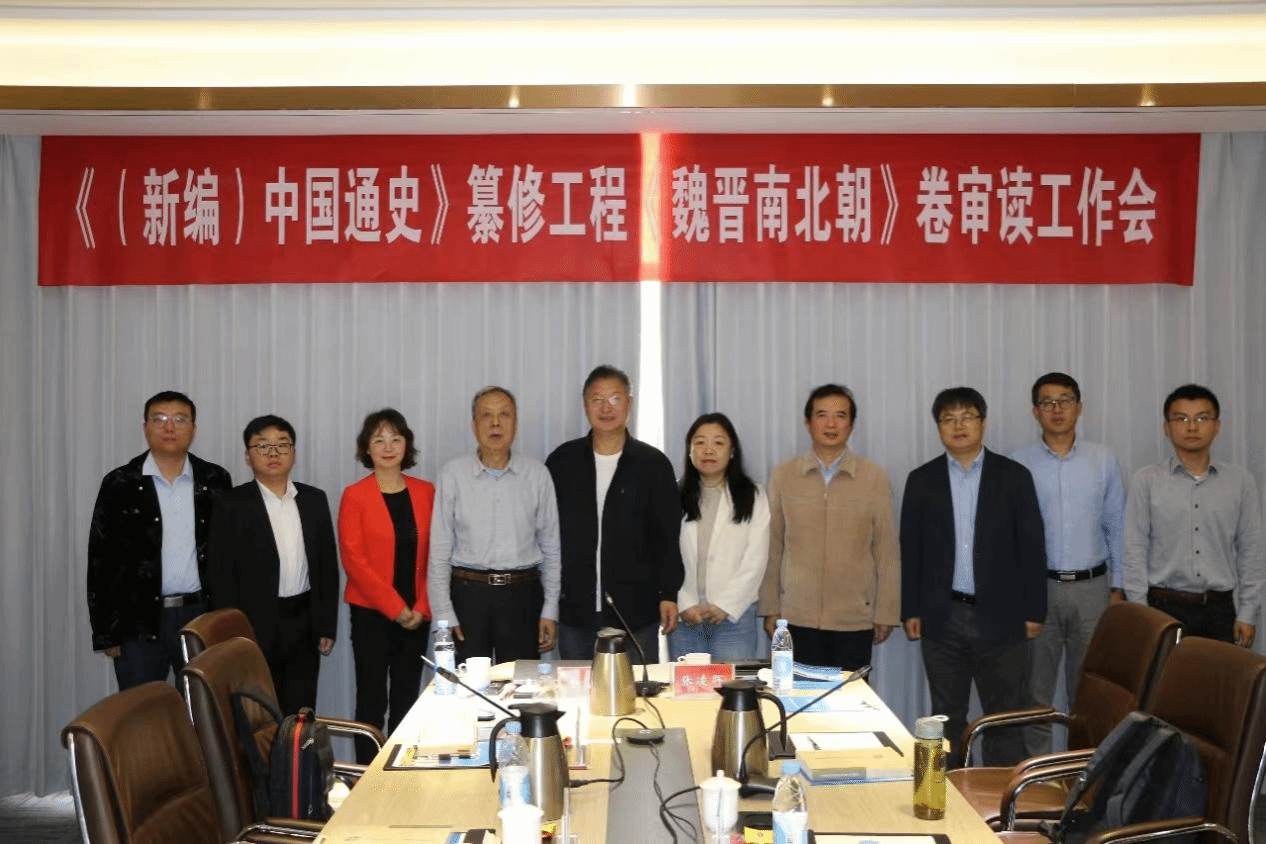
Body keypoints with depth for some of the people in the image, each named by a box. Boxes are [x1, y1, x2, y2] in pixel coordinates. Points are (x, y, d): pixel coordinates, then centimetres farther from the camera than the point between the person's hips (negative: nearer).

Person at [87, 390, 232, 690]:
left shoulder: (215, 481, 5)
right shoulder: (120, 484, 0)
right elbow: (102, 560, 0)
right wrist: (105, 632, -3)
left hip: (202, 616, 1)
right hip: (139, 621, -1)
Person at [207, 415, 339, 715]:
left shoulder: (314, 499, 8)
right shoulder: (231, 504, -3)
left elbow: (327, 564, 10)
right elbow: (221, 573, -6)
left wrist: (327, 626, 6)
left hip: (304, 624, 3)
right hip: (255, 626, -3)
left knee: (300, 715, 7)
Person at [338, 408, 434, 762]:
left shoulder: (425, 492, 6)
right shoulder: (355, 496, -4)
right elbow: (353, 559, -8)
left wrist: (421, 607, -6)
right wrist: (395, 608, -12)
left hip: (416, 614, 3)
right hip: (371, 613, -3)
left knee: (406, 699, 8)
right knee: (372, 699, 0)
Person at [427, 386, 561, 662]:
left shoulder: (537, 474, 2)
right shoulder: (453, 474, -1)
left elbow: (551, 547, 6)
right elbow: (439, 550, 1)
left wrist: (550, 610, 3)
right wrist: (444, 614, -3)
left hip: (522, 596, 1)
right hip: (468, 593, -1)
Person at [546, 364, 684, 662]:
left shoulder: (653, 464, 1)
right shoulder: (562, 462, 5)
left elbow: (668, 535, 2)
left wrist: (669, 594, -2)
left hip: (636, 611, -1)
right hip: (574, 610, 2)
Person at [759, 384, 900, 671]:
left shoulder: (874, 478, 3)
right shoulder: (783, 476, 5)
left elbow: (887, 551, 5)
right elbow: (773, 548, 8)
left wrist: (886, 613, 3)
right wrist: (770, 608, 6)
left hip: (855, 619, 0)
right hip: (798, 617, 0)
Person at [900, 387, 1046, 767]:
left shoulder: (1014, 476, 1)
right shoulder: (921, 480, 5)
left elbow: (1032, 547, 1)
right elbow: (910, 550, 6)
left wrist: (1033, 610, -2)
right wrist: (910, 610, 2)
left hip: (1000, 617, -1)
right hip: (942, 618, 2)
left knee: (1005, 720, 4)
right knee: (947, 719, 10)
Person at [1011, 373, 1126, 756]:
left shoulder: (1103, 460, 3)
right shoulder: (1019, 464, -1)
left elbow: (1117, 527, 7)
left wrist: (1118, 587, 4)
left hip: (1091, 586, 1)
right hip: (1038, 587, -1)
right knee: (1036, 691, 7)